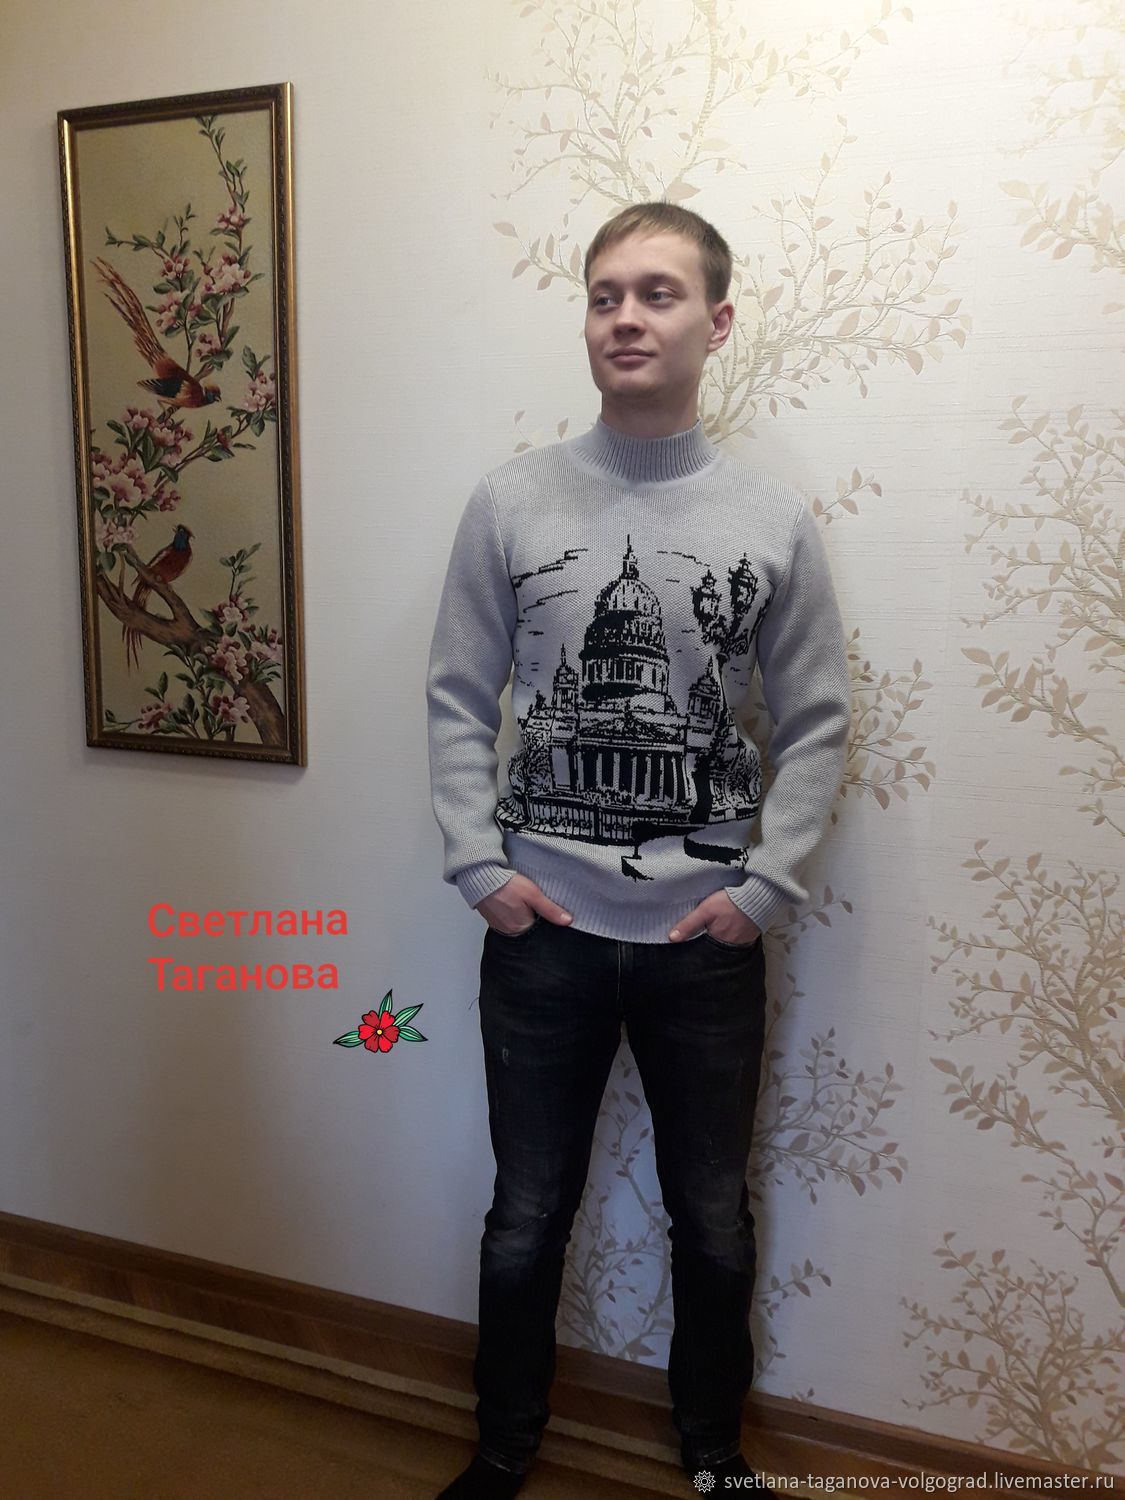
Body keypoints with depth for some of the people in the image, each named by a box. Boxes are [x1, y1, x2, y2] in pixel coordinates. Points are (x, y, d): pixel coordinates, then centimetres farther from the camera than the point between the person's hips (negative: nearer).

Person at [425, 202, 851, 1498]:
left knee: (712, 1219, 18)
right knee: (528, 1215, 15)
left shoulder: (776, 520, -1)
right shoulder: (511, 502, -2)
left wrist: (766, 887, -7)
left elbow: (814, 724, 1)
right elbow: (459, 701, 1)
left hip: (707, 939, 1)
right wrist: (478, 866, -7)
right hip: (543, 931, 0)